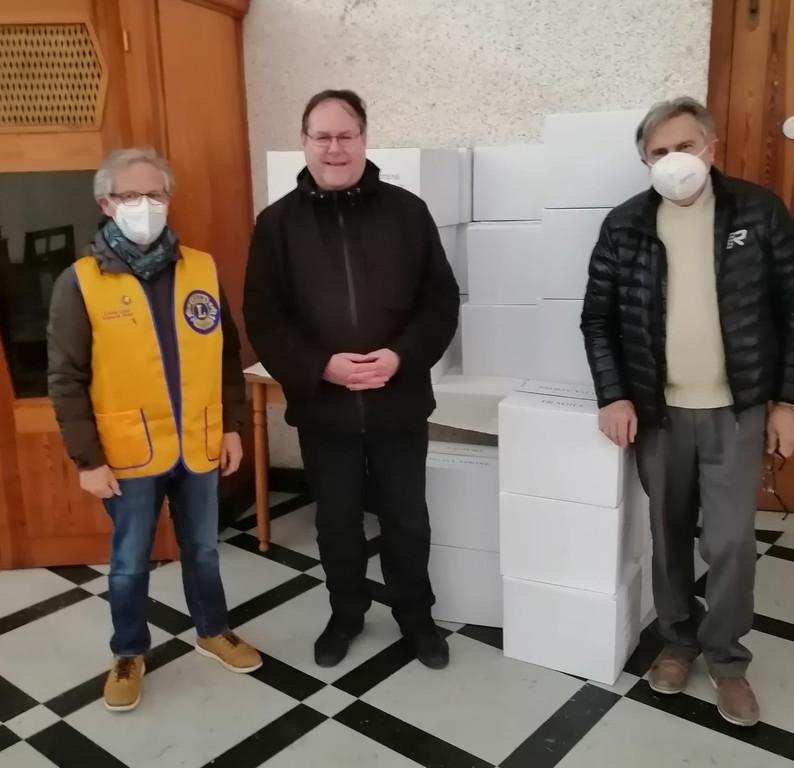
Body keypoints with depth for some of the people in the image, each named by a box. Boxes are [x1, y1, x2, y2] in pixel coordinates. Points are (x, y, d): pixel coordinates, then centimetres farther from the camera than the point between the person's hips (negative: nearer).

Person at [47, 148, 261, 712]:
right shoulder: (79, 282, -9)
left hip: (199, 447, 3)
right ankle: (129, 654, 35)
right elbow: (67, 381, -8)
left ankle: (213, 632, 41)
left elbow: (227, 355, 6)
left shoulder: (203, 269, 0)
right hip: (130, 453, -2)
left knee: (203, 550, 19)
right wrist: (87, 458, -9)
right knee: (130, 562, 14)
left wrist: (232, 426, 5)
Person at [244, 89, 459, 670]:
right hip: (321, 407, 0)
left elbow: (442, 301, -1)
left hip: (399, 403, 0)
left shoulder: (407, 211, 0)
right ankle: (346, 613, 39)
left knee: (407, 517, 14)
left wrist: (403, 356, -17)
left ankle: (416, 615, 36)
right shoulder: (278, 222, -1)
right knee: (337, 519, 16)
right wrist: (320, 366, -19)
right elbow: (263, 318, -5)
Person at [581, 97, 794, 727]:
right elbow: (598, 318, 2)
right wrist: (613, 395, -8)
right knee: (669, 534, 13)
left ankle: (727, 657, 23)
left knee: (731, 540, 1)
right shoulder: (625, 226, -2)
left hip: (736, 410, -1)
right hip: (657, 411, 1)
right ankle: (679, 639, 33)